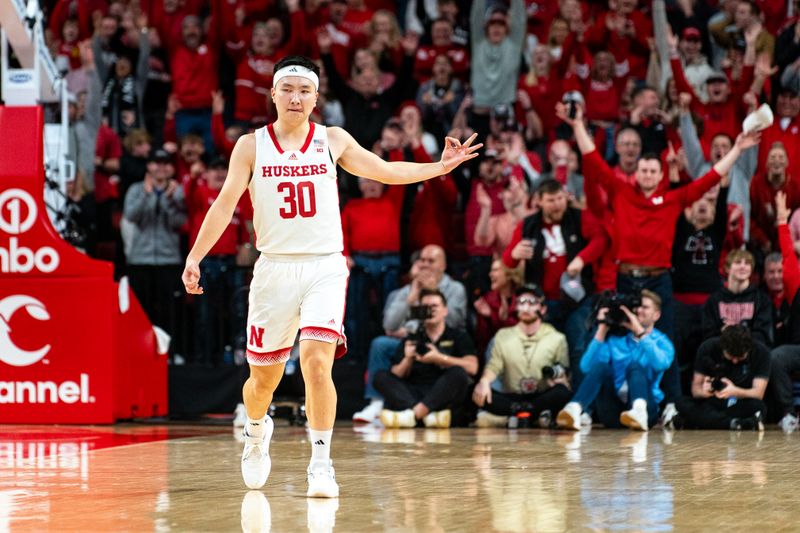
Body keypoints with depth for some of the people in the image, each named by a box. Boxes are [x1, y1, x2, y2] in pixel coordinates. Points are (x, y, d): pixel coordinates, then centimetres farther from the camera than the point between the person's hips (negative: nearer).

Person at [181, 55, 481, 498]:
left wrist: (440, 167, 10)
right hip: (274, 267, 1)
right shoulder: (251, 146, 2)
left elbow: (385, 171, 16)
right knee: (264, 377, 9)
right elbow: (225, 203, -4)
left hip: (325, 266, 0)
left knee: (316, 361, -20)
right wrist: (195, 257, -12)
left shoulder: (333, 141, 5)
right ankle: (256, 431, 43)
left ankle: (321, 464, -14)